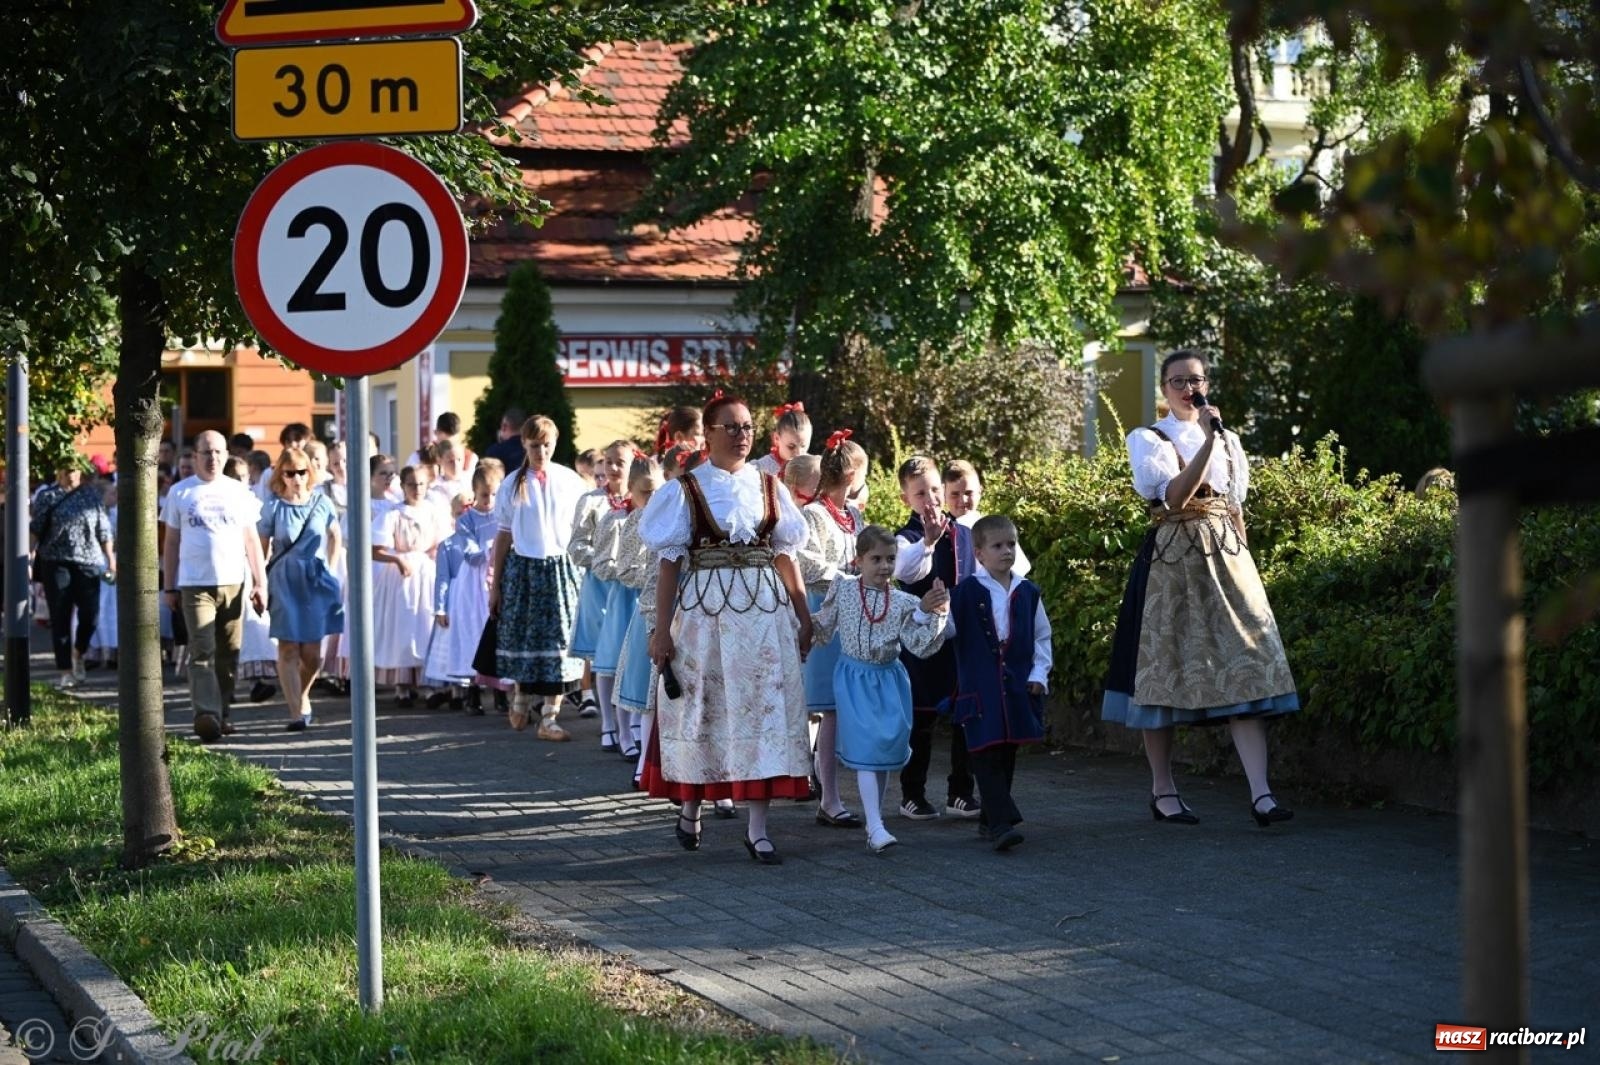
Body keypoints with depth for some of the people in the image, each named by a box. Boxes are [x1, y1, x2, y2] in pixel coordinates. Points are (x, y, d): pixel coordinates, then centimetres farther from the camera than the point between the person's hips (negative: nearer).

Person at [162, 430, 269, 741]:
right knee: (202, 653, -13)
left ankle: (221, 714, 16)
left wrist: (260, 583, 7)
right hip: (195, 585, -2)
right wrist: (169, 587, 5)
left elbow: (251, 541, 13)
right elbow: (172, 543, 10)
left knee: (228, 655, 6)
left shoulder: (238, 492, 11)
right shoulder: (180, 493, 7)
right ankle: (206, 715, -24)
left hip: (233, 584, 2)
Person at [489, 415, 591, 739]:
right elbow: (504, 535, 5)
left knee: (559, 639, -3)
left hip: (561, 568, 0)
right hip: (523, 567, 0)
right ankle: (521, 696, 34)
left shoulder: (570, 481, 1)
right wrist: (495, 586, 5)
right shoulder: (513, 484, 2)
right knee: (524, 638, 8)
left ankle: (549, 717, 2)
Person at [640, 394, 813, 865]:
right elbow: (670, 561, -1)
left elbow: (785, 555, 11)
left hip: (765, 609, 2)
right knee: (700, 708, 5)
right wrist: (661, 629, -6)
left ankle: (758, 827, -1)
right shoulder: (687, 489, 1)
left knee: (763, 706, -3)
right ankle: (689, 807, 27)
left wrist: (804, 617, 8)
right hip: (705, 608, -2)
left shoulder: (768, 486, 9)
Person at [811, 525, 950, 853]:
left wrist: (928, 613, -17)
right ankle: (876, 828, -15)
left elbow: (919, 646, -6)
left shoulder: (902, 603, -1)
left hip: (889, 679, 3)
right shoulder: (843, 589, -3)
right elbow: (823, 629, 8)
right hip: (854, 678, -3)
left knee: (886, 748, 8)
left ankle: (875, 817, 24)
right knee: (866, 748, -11)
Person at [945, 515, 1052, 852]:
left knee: (1007, 755, 9)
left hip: (1017, 686, 4)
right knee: (985, 754, -12)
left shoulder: (1028, 593, 8)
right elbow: (946, 628, -1)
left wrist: (1039, 673, 6)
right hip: (979, 686, -4)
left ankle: (990, 820, 21)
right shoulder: (965, 592, -2)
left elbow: (1042, 636, 15)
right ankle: (1003, 822, -15)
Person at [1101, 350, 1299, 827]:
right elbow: (1175, 495, -15)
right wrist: (1207, 439, -20)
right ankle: (1162, 792, 12)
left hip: (1227, 559, 3)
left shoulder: (1228, 441, 16)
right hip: (1171, 561, -3)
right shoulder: (1147, 440, 1)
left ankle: (1261, 794, -16)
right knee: (1166, 669, 0)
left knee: (1245, 667, -8)